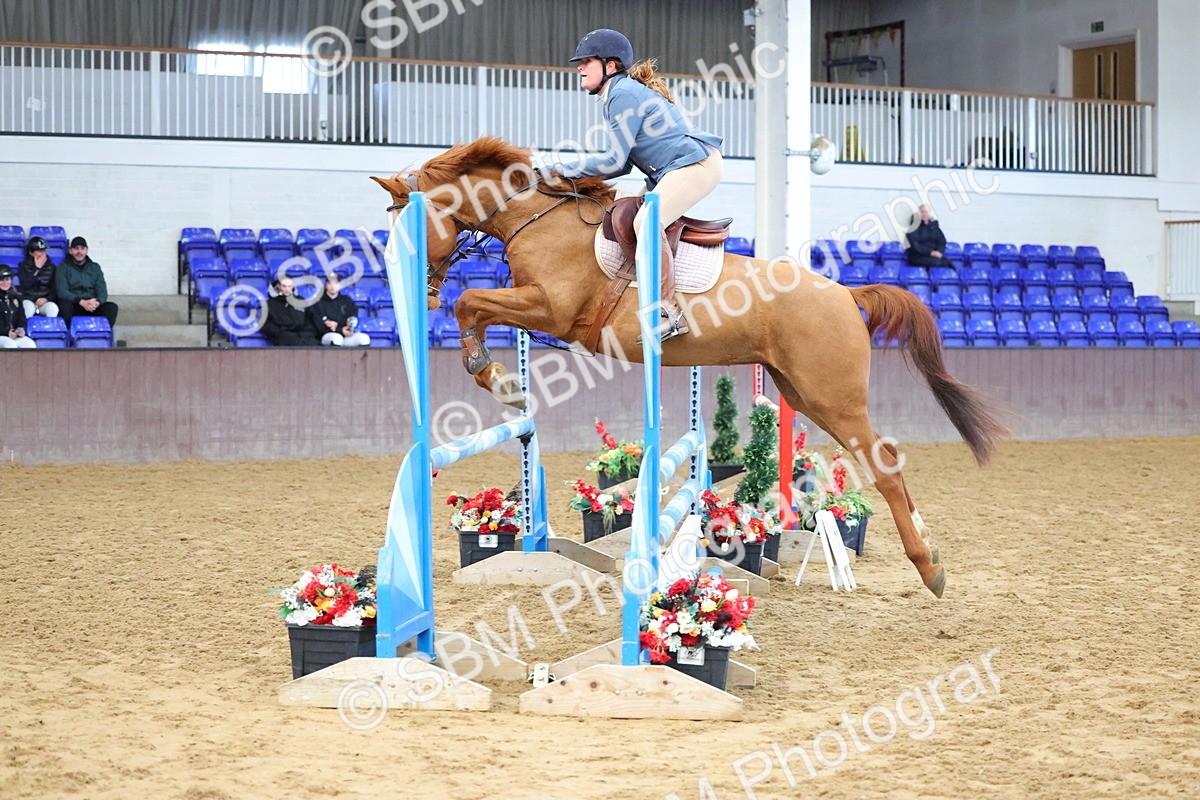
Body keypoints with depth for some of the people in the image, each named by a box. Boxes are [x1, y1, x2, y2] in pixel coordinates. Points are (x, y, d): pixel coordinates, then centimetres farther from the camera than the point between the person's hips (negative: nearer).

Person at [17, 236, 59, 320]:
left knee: (53, 308, -33)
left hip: (46, 301, 1)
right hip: (28, 300, -1)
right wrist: (37, 268, -12)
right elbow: (26, 285, -14)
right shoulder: (23, 266, 4)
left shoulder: (51, 267, 8)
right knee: (28, 308, -36)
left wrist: (47, 299, -14)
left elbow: (55, 289, 5)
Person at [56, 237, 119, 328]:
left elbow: (102, 290, 8)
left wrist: (97, 302, -17)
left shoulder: (95, 268, 17)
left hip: (93, 307, 3)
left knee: (112, 307, -25)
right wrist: (81, 302, -22)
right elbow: (61, 292, -6)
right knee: (64, 306, -37)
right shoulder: (63, 267, 7)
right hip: (73, 305, -3)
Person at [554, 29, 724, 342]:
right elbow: (623, 164, 17)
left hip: (697, 163, -12)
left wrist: (565, 170, -9)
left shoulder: (624, 95, -13)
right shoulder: (619, 94, 18)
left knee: (646, 221, -28)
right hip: (669, 172, 12)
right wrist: (581, 176, 6)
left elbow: (614, 161, -17)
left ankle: (671, 312, -30)